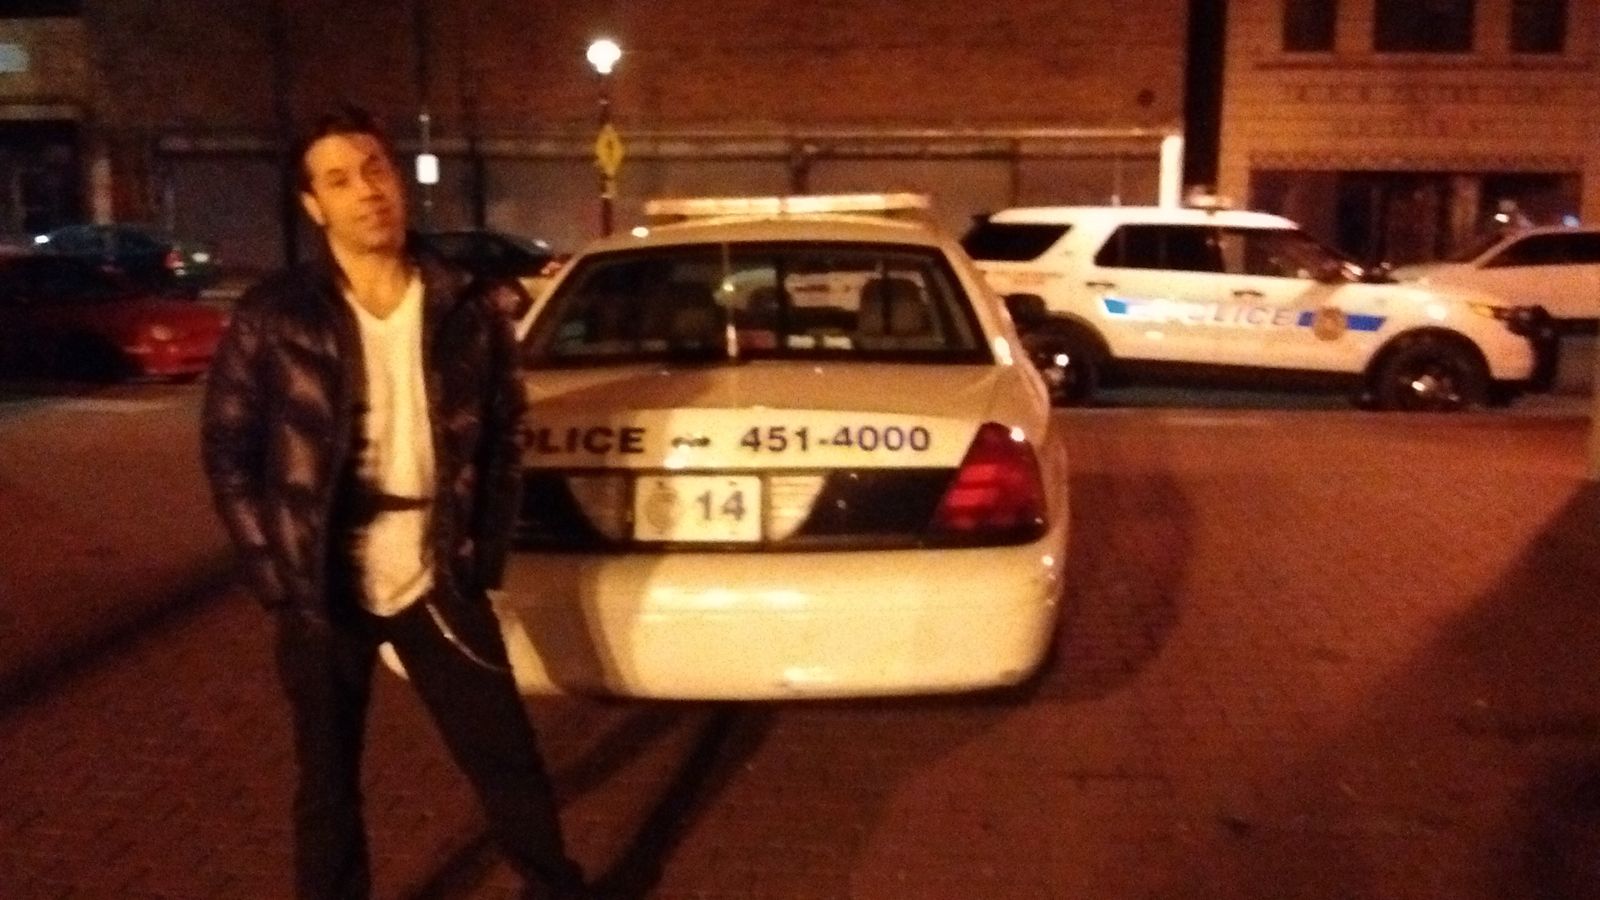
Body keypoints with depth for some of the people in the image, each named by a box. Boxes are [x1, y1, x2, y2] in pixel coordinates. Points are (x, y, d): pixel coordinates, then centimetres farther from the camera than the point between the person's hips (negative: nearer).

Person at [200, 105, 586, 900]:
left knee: (509, 763, 11)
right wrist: (277, 576, -6)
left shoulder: (464, 308, -2)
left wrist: (484, 553, 2)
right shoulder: (274, 318, -8)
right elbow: (227, 451, -3)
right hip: (321, 593, -1)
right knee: (329, 785, 15)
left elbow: (503, 433, 6)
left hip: (439, 582, 1)